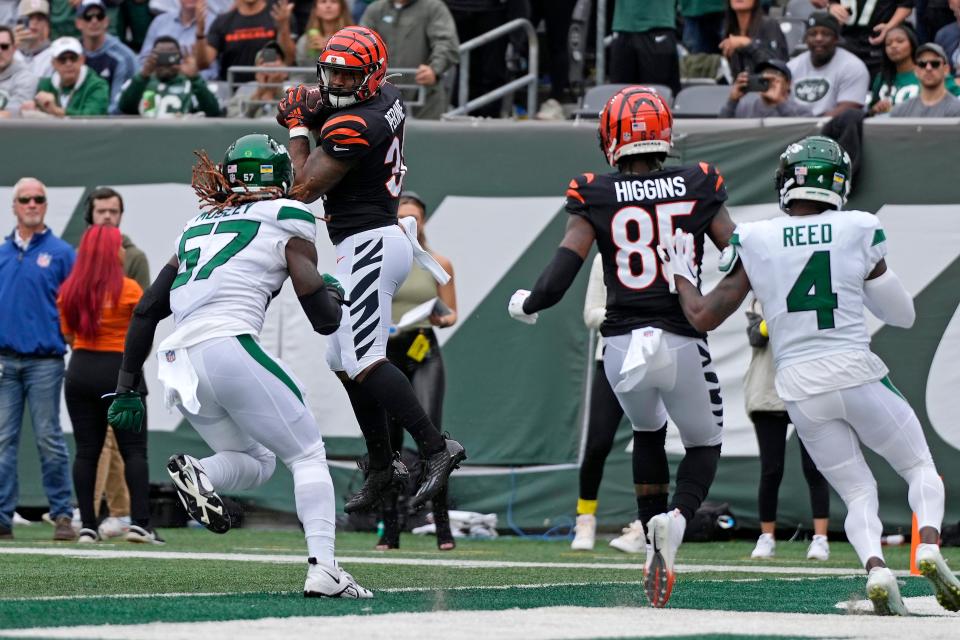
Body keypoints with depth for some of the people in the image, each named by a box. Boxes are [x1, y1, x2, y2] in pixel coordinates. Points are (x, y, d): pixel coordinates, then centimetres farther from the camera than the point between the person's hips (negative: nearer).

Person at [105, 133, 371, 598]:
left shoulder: (197, 227, 25)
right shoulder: (287, 221, 8)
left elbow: (145, 312, 22)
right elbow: (324, 320, 5)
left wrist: (127, 388, 25)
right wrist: (332, 293, 27)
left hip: (179, 364, 6)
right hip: (229, 346, -6)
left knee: (257, 463, 20)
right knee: (308, 455, 4)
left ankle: (196, 472, -10)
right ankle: (322, 569, -13)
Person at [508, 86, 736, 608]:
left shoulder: (596, 196, -1)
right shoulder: (698, 187, 1)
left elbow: (564, 267, -7)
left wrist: (526, 304, 11)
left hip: (622, 345, 1)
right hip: (682, 341, -1)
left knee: (647, 432, 30)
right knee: (704, 444, 18)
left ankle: (655, 545, 21)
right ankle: (675, 520, -14)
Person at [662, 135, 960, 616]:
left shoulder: (756, 243, 1)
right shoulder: (858, 232, 0)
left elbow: (702, 317, 5)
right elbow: (903, 315, 8)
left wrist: (682, 273, 22)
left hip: (801, 390, 2)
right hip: (858, 376, -2)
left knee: (859, 495, 13)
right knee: (921, 469, 16)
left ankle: (875, 569, -16)